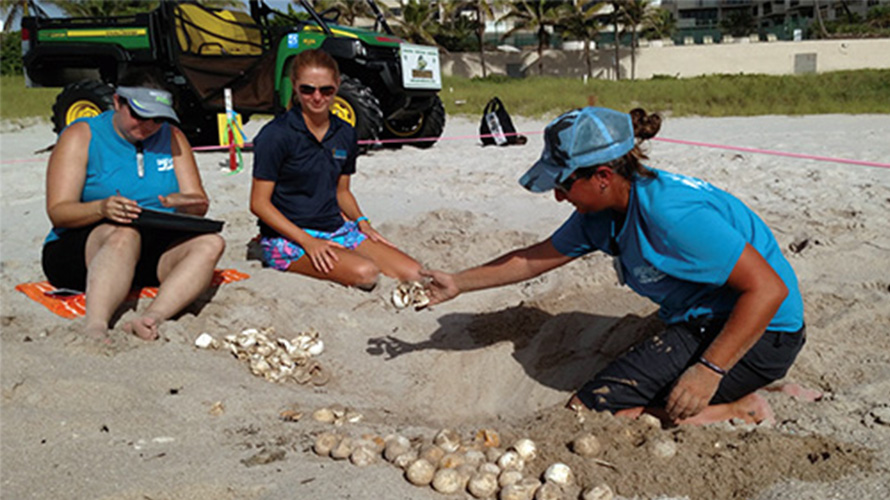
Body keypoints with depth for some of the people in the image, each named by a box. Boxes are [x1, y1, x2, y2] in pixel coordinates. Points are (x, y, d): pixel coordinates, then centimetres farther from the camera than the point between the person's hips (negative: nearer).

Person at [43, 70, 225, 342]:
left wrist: (183, 202, -22)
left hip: (154, 252, 4)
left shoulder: (171, 137, 11)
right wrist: (102, 208, -31)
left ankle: (152, 317, -45)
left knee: (210, 243, -25)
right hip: (80, 247, -3)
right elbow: (58, 212, -9)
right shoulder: (81, 136, -1)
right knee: (124, 235, -37)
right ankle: (95, 327, -55)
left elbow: (200, 205, 4)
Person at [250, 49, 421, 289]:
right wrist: (307, 241, -20)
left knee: (413, 273, -9)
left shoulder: (345, 134, 9)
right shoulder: (276, 135, -11)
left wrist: (362, 222, 1)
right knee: (364, 273, -31)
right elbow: (259, 203, -11)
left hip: (338, 230, 7)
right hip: (288, 239, -7)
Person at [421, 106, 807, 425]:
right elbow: (535, 259, 14)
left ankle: (740, 410, -9)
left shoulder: (671, 213, -27)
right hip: (701, 325, 10)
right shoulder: (600, 214, 1)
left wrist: (708, 371, -29)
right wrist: (458, 284, 18)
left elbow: (769, 289, -28)